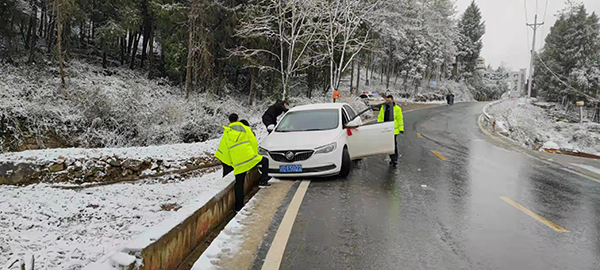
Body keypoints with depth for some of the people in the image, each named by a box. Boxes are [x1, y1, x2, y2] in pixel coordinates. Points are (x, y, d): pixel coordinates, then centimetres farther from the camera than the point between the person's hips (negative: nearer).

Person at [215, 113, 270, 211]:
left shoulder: (226, 133, 11)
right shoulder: (245, 129, 8)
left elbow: (222, 149, 12)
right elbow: (254, 142, 7)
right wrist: (255, 154, 21)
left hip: (238, 163, 1)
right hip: (251, 158, -1)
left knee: (239, 185, 9)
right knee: (265, 161, 27)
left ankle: (239, 207, 12)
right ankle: (263, 181, 15)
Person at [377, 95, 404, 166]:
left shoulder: (397, 108, -2)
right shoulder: (383, 108, 10)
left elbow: (400, 119, -2)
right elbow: (379, 118, 14)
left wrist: (401, 128, -6)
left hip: (394, 130, -4)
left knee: (394, 145, -6)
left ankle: (395, 159, -1)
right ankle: (392, 158, 21)